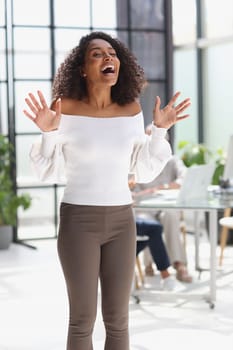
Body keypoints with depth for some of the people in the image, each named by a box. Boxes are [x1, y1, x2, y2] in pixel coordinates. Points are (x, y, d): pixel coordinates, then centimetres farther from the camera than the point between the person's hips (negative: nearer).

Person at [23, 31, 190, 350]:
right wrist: (49, 132, -21)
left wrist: (161, 130, -6)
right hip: (78, 222, -3)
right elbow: (49, 173, -3)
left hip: (120, 223, 3)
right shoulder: (64, 107, -9)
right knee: (83, 320, 0)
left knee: (117, 320, 6)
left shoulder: (131, 109, 2)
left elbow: (144, 172, 7)